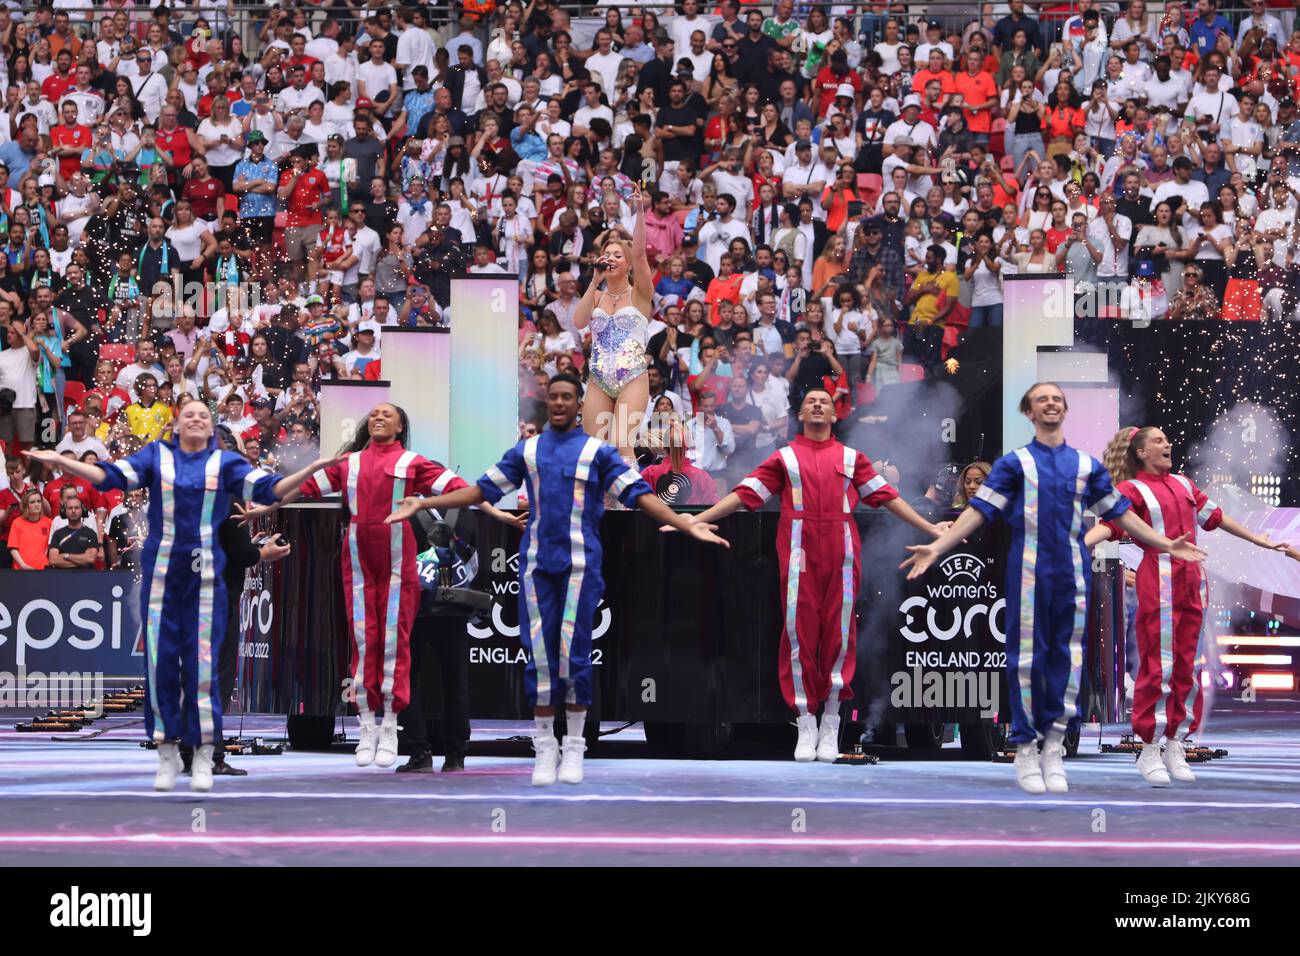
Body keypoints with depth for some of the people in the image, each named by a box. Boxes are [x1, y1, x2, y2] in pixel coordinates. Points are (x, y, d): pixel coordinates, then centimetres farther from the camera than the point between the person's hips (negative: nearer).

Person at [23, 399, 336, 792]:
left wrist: (312, 469, -14)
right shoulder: (157, 456, 8)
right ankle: (167, 755, 10)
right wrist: (59, 460, -13)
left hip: (205, 575, -1)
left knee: (202, 662, -2)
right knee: (160, 661, 0)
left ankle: (203, 758, 7)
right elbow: (110, 476, -2)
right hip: (161, 573, 1)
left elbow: (269, 488, -1)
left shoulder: (225, 462, 8)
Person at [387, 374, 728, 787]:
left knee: (574, 653, -4)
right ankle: (544, 745, 10)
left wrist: (686, 525, -12)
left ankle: (575, 747, 8)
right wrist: (423, 504, 8)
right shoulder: (526, 451, 12)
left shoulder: (598, 452, 5)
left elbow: (639, 494, 0)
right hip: (537, 564, 2)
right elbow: (482, 490, 14)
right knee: (540, 655, 1)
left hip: (580, 565, -2)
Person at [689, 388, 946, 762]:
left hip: (842, 553, 1)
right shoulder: (785, 457, 11)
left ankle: (831, 726, 8)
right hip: (799, 553, -1)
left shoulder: (851, 458, 14)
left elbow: (887, 497, 15)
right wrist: (694, 521, 2)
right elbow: (744, 494, 8)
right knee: (799, 631, -3)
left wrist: (931, 529, 13)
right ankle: (806, 726, 3)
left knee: (838, 632, 0)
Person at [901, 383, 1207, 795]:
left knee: (1067, 656, 3)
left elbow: (1119, 513, 16)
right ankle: (1026, 750, 6)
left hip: (1073, 573, 3)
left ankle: (1054, 750, 9)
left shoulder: (1087, 464, 11)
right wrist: (937, 547, -13)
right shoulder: (1015, 462, 3)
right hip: (1029, 571, -3)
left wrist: (1166, 544, 15)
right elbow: (978, 511, -3)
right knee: (1027, 657, -1)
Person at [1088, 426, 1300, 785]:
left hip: (1192, 582, 6)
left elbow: (1216, 517, 26)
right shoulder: (1132, 489, 0)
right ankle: (1149, 751, -2)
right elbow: (1110, 523, -16)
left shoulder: (1183, 484, 19)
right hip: (1158, 581, -6)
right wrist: (1078, 544, -37)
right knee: (1159, 665, -7)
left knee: (1188, 665, 5)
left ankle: (1176, 746, 12)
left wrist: (1262, 541, 29)